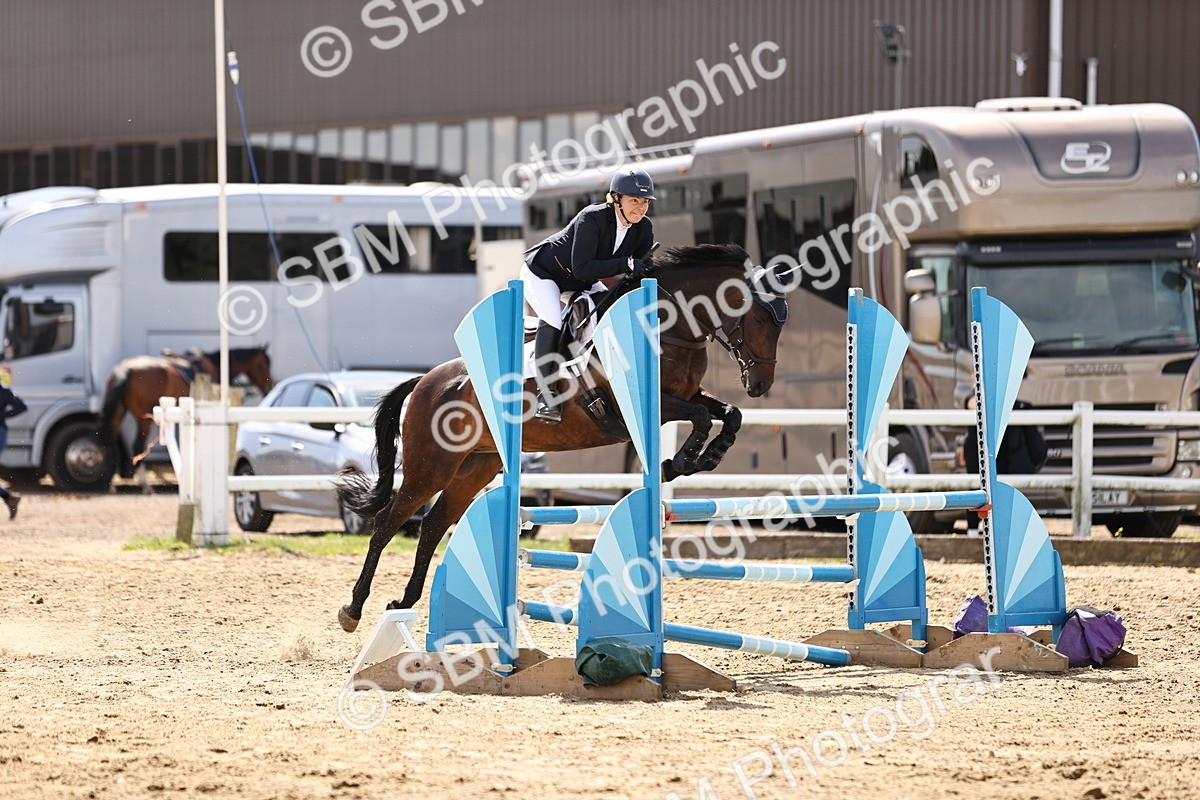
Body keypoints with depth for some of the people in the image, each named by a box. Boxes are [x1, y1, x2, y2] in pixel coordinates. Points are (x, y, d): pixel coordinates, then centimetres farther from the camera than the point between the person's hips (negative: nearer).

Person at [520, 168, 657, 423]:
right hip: (543, 273, -8)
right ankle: (545, 395, -32)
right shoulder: (591, 219, -34)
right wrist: (626, 263, -45)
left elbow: (643, 267, -5)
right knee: (552, 318, -31)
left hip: (581, 284, 8)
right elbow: (582, 268, -39)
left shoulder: (644, 228, -14)